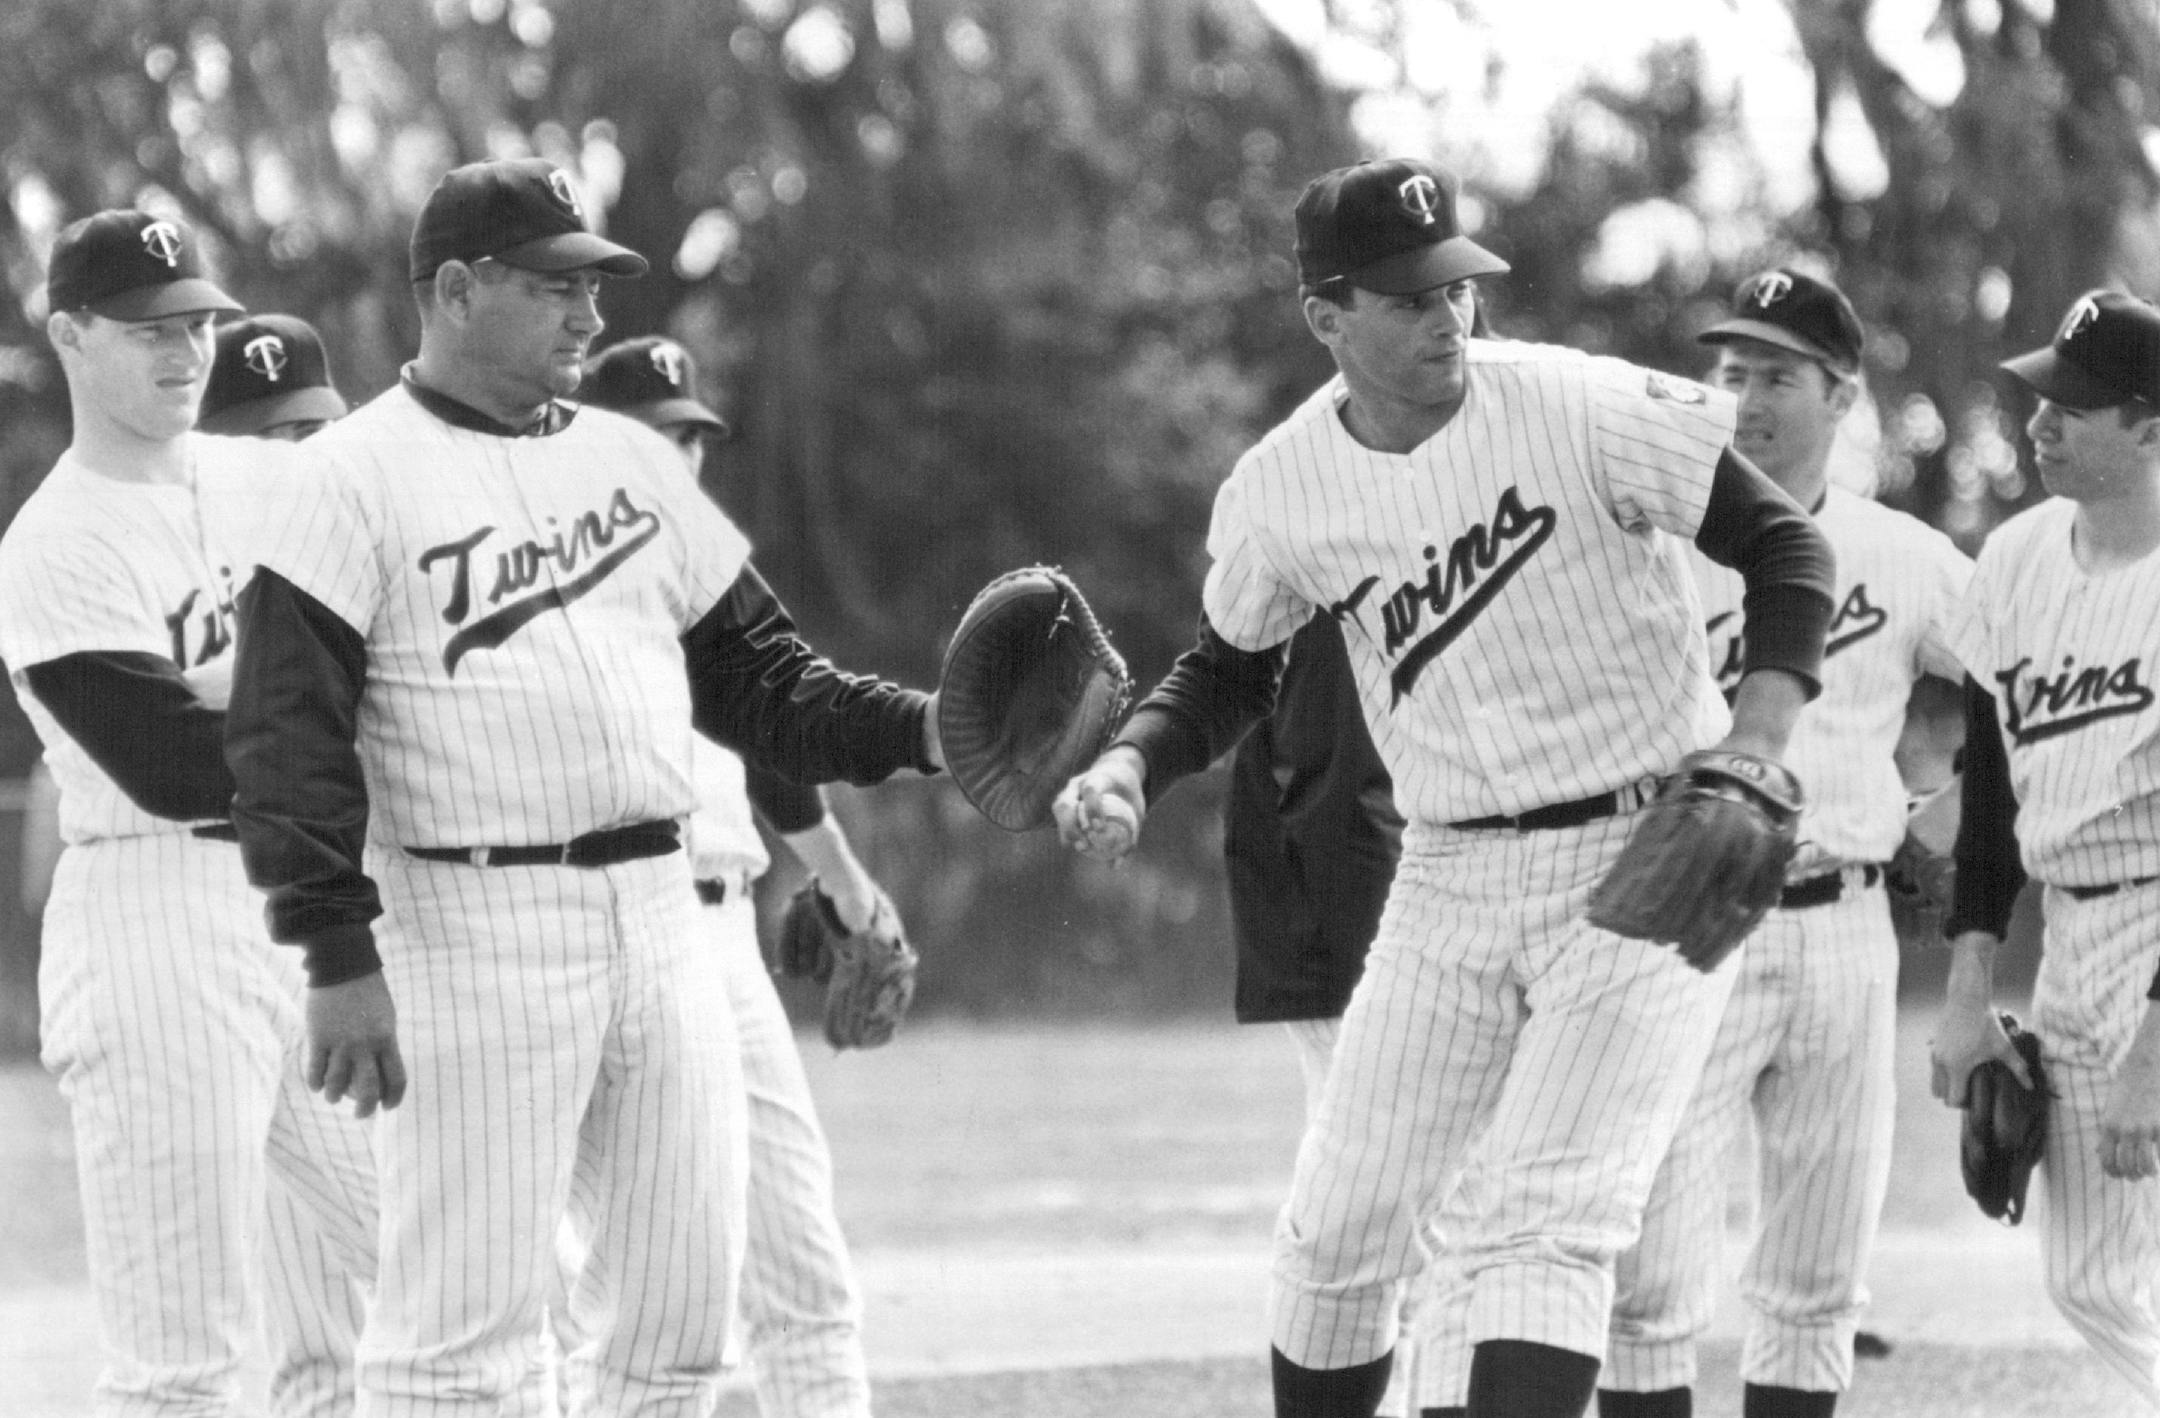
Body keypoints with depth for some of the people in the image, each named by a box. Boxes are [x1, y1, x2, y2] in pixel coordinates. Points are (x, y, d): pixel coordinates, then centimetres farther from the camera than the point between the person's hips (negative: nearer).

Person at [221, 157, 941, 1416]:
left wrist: (921, 730, 2)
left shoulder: (633, 461, 16)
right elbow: (291, 736, -11)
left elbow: (761, 679, 19)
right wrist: (339, 959, -19)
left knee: (683, 1312, 8)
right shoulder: (359, 480, -5)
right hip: (472, 929, -7)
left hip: (659, 918, 7)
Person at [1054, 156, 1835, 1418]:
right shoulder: (1283, 489, -2)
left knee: (1550, 1224, -17)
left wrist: (1758, 741, -23)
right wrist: (1128, 767, -3)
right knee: (1340, 1233, 4)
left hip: (1642, 870, -5)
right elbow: (1230, 672, 16)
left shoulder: (1583, 412, -15)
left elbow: (1785, 546, -9)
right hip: (1450, 881, 5)